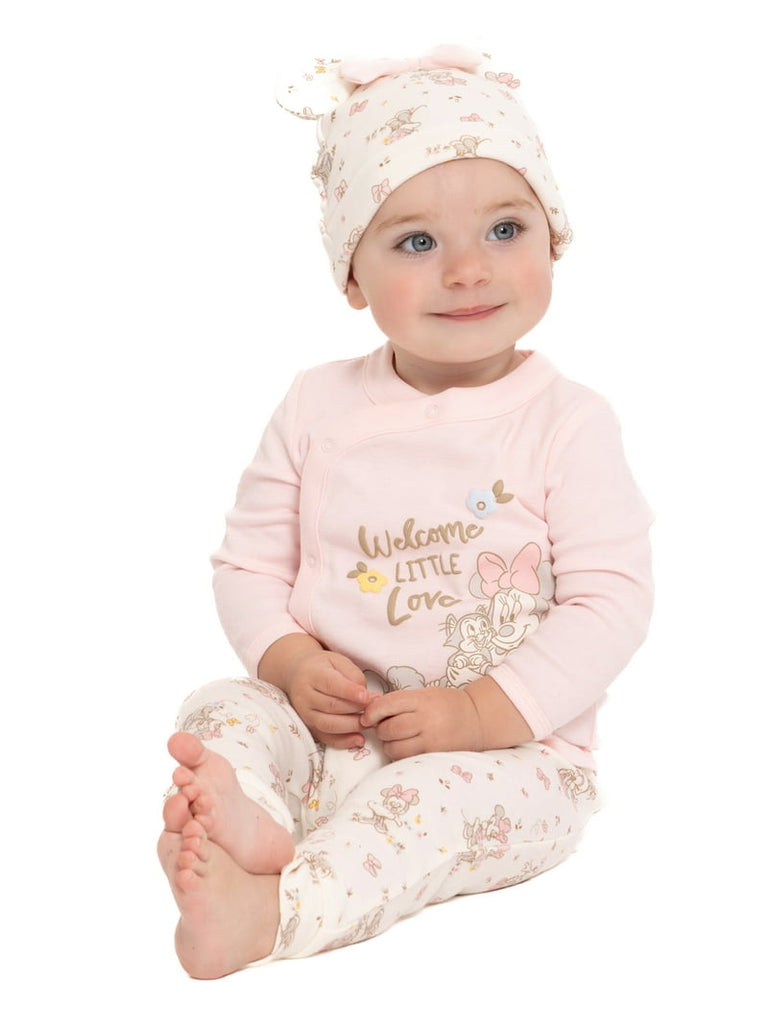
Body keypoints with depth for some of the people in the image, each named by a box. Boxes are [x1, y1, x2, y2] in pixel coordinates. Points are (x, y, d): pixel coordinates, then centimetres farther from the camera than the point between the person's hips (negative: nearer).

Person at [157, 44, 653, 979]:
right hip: (325, 724, 4)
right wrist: (288, 660, -12)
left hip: (507, 750, -3)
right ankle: (252, 824, -46)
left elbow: (613, 599, -11)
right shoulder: (321, 406, 4)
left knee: (442, 793, -34)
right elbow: (249, 559, 8)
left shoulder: (568, 425, -6)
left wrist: (484, 711, -20)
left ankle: (275, 909, -43)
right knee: (221, 711, -20)